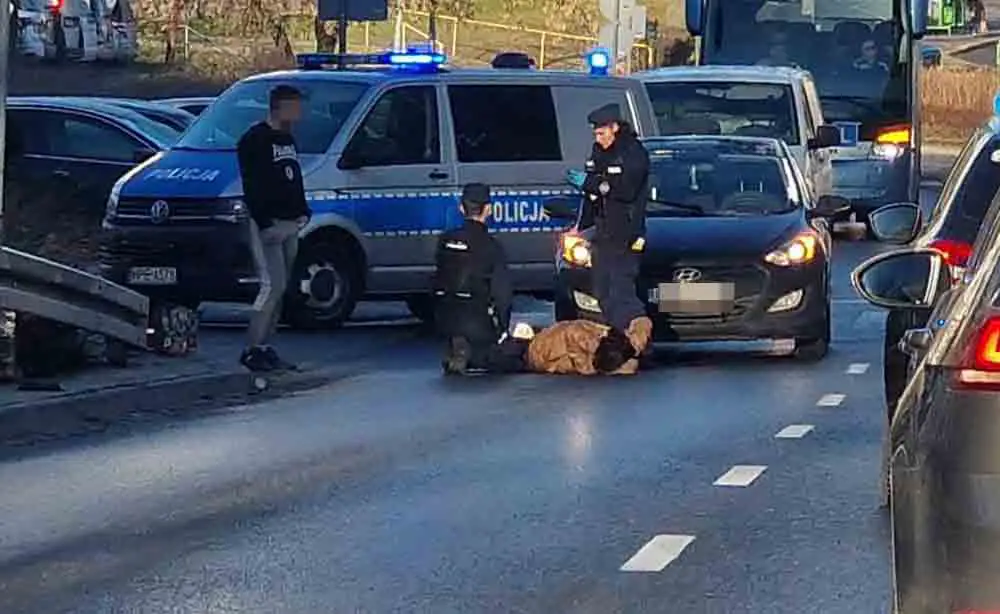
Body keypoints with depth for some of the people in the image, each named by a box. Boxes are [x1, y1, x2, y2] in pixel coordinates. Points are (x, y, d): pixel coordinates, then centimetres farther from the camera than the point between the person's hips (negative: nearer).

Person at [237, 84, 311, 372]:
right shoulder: (255, 140, -9)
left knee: (278, 289, 9)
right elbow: (252, 185, -16)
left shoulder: (287, 139, 19)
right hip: (267, 224, -9)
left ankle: (264, 348, 13)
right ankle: (253, 350, -11)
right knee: (273, 286, -14)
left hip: (289, 224, 9)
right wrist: (265, 221, -21)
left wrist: (302, 212, 13)